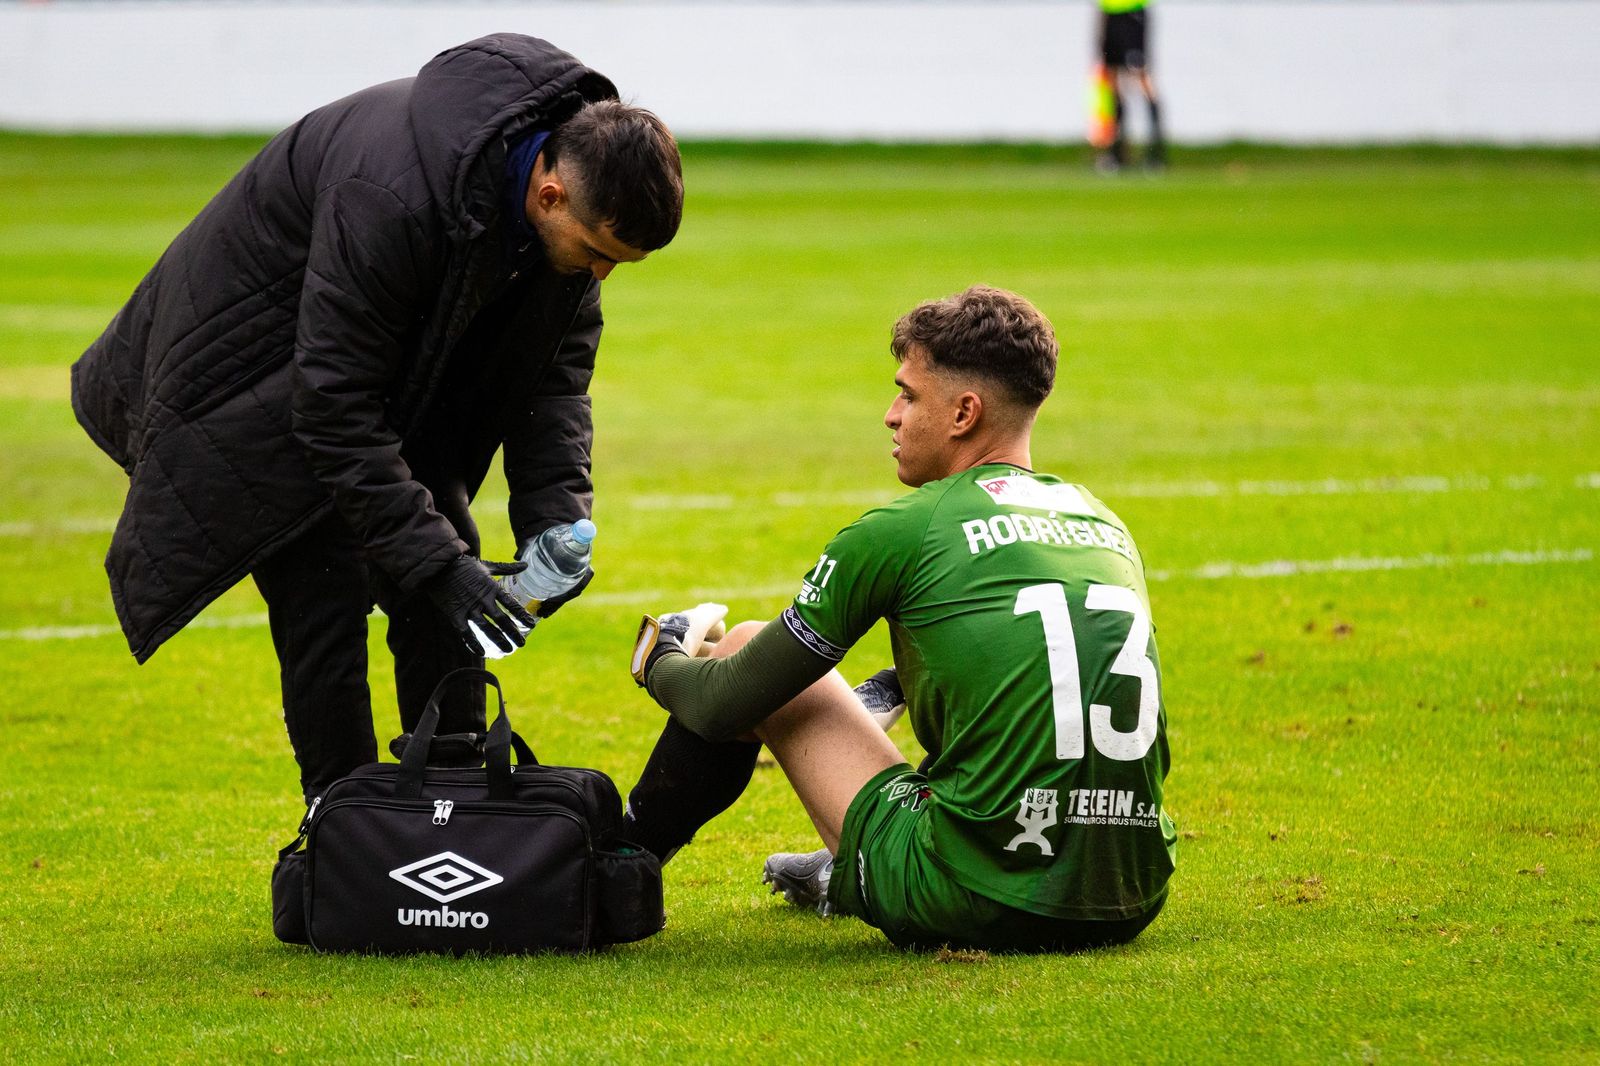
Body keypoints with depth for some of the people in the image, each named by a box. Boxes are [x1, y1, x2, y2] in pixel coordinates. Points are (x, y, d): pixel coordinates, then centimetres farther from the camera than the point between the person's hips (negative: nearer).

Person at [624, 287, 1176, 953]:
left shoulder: (901, 531, -5)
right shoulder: (1107, 524, 12)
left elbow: (725, 708, 5)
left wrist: (663, 669, 27)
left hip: (978, 909, -6)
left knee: (749, 647, 14)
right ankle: (841, 878, 51)